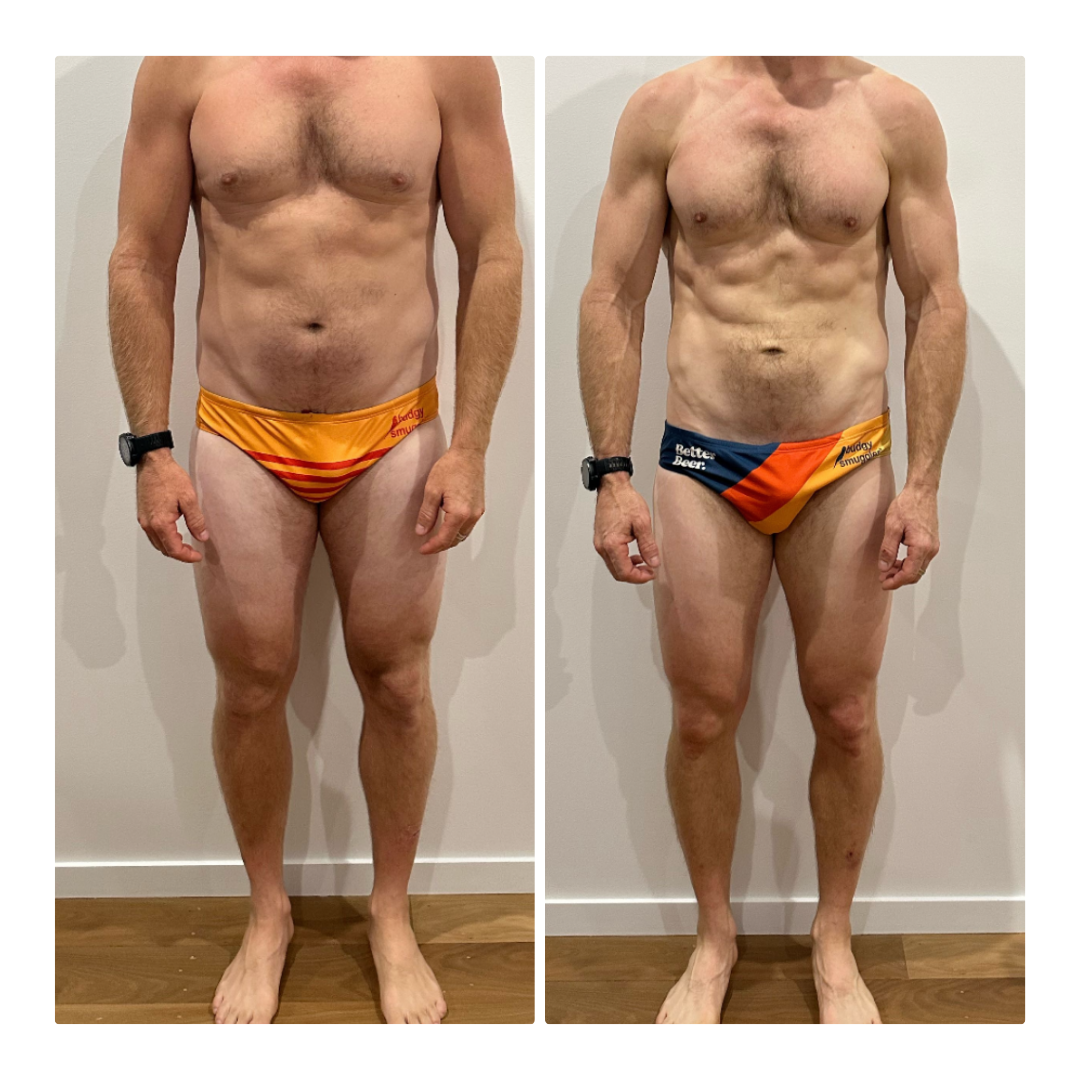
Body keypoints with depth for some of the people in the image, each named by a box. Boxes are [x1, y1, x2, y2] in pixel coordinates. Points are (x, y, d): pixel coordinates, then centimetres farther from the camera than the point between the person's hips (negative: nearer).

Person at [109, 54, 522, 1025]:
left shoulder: (450, 65, -3)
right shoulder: (185, 67, -2)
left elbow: (493, 254, -2)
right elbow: (141, 264, 1)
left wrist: (471, 445, -7)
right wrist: (150, 449, -4)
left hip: (396, 435, 0)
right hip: (240, 437, 1)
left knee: (395, 680, 10)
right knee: (252, 683, 10)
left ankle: (393, 917, 32)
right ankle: (268, 915, 34)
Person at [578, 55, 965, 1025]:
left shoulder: (896, 112, 3)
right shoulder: (665, 108, 2)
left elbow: (938, 303, 3)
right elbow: (612, 298, 1)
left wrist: (925, 481, -3)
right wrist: (610, 474, -4)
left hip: (847, 464, 1)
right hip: (702, 467, 0)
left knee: (845, 714, 10)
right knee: (704, 716, 8)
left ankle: (834, 937, 33)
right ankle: (715, 936, 31)